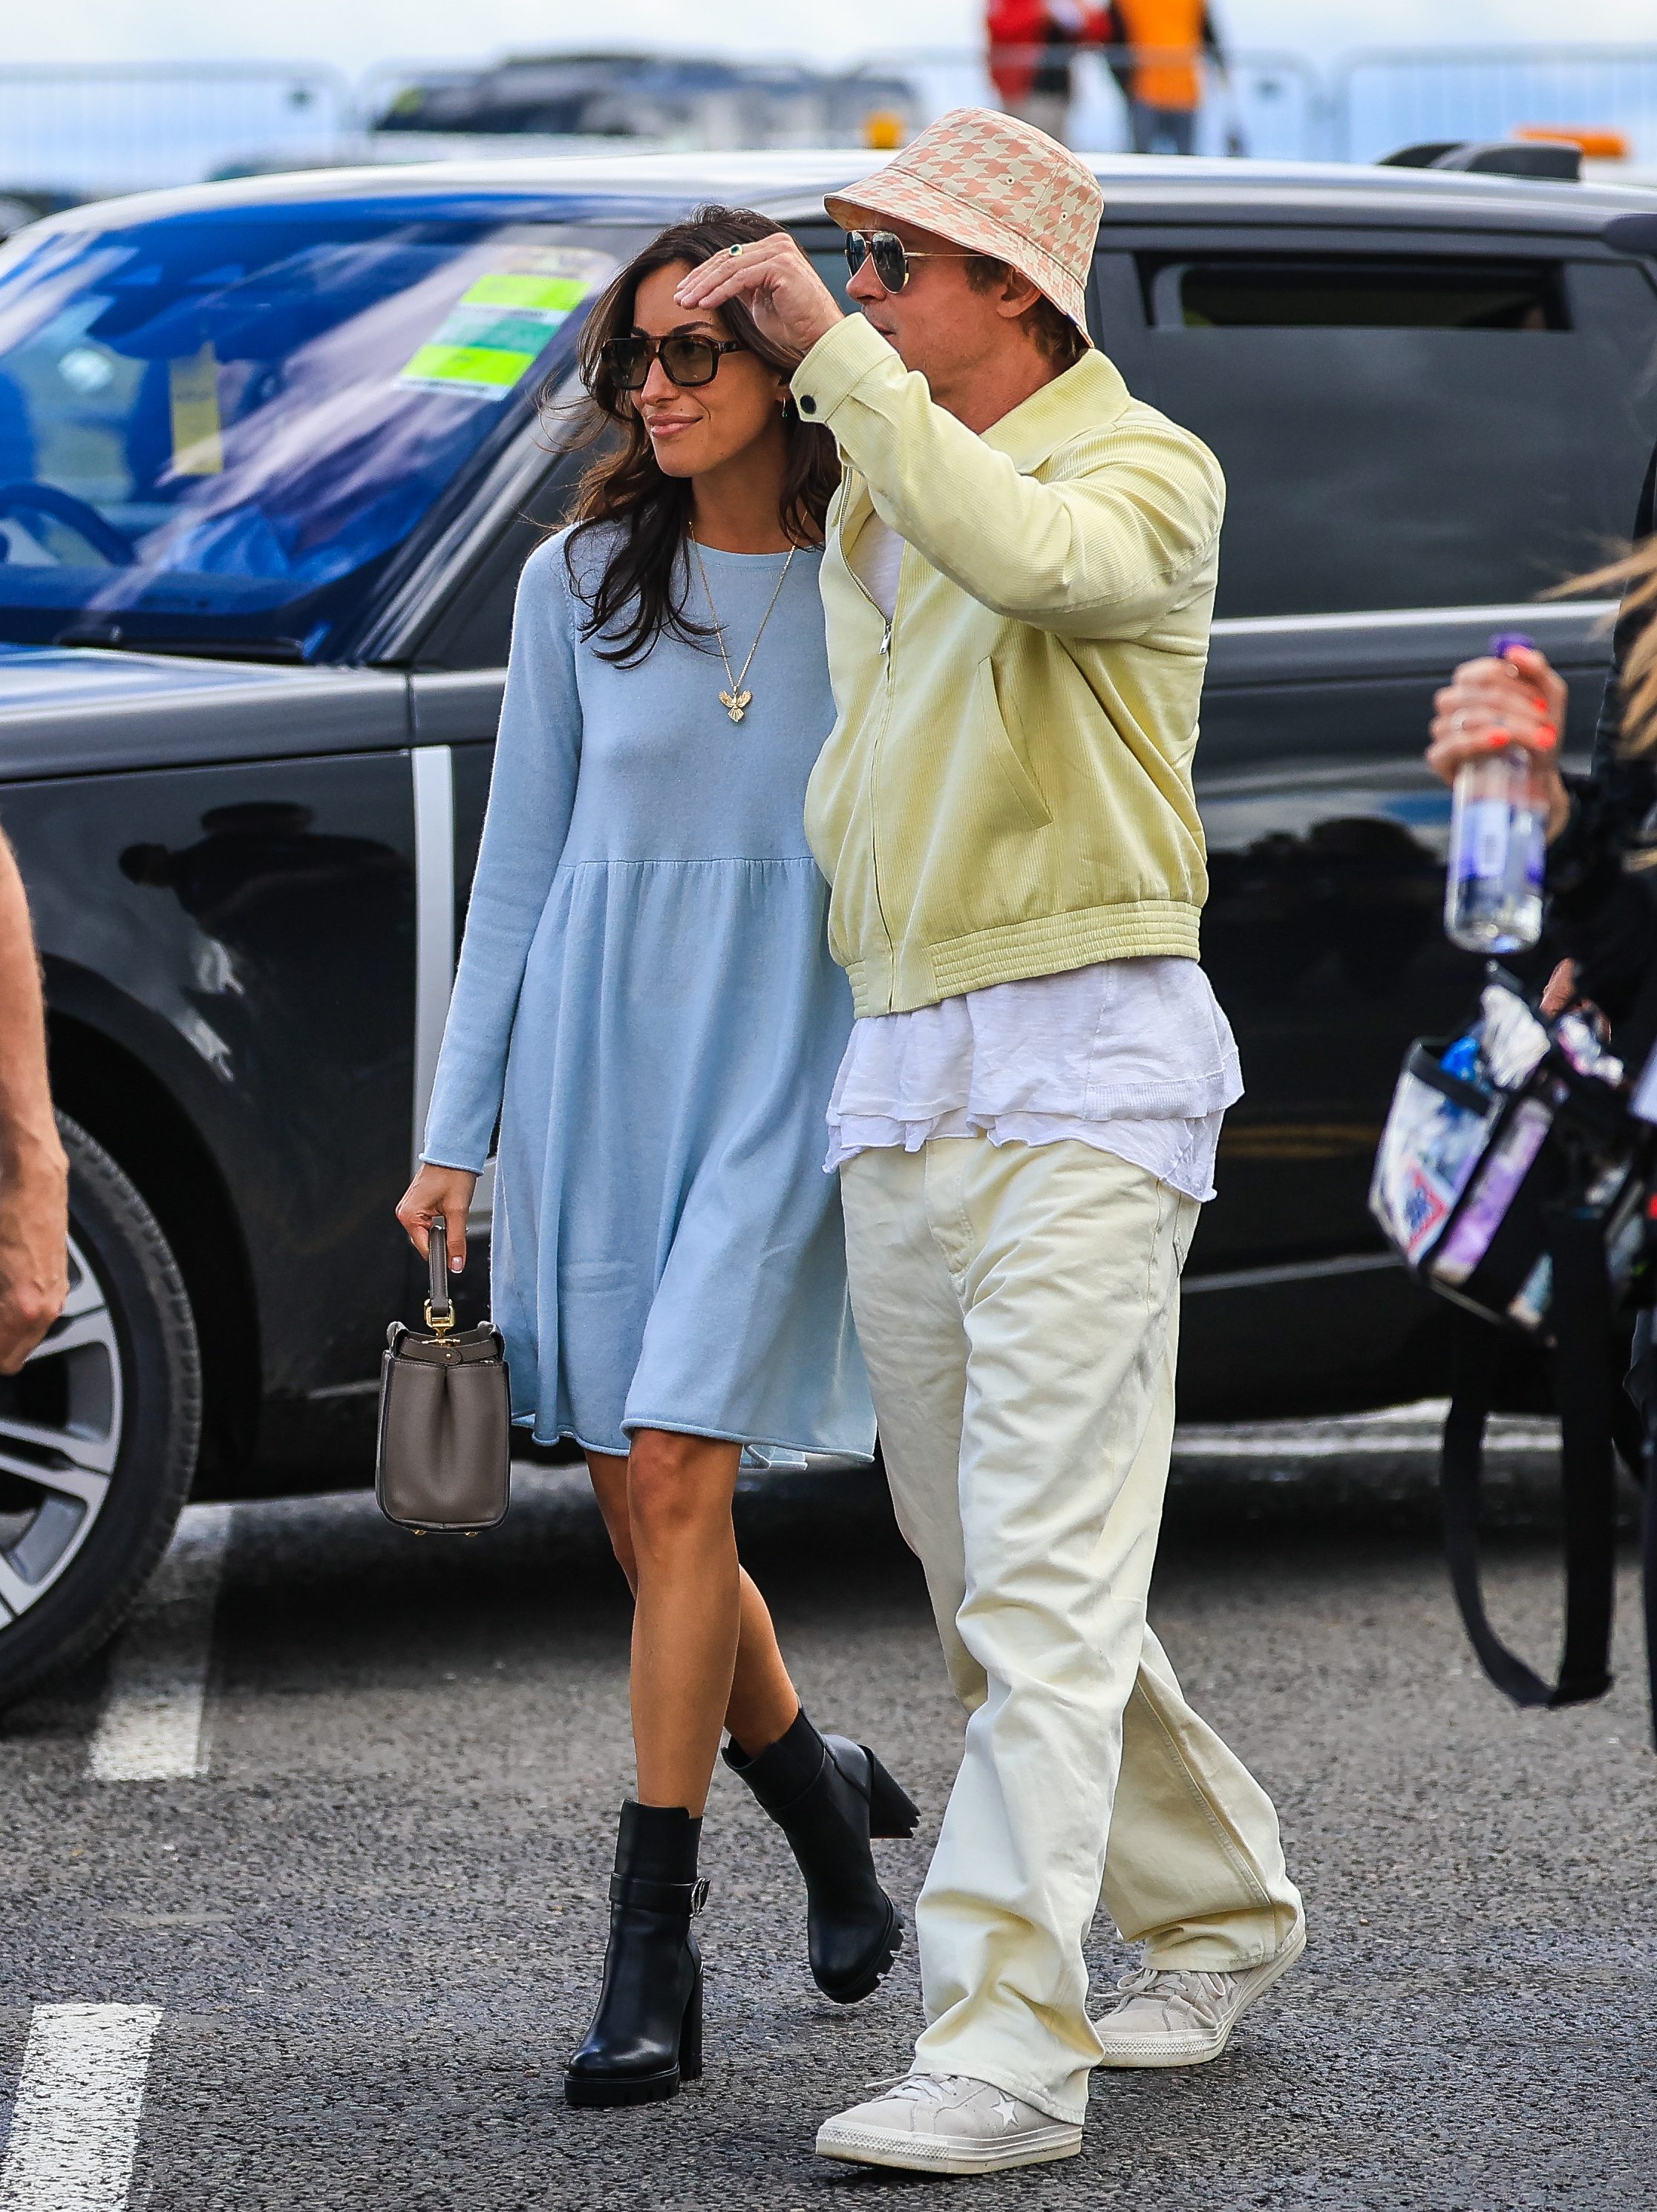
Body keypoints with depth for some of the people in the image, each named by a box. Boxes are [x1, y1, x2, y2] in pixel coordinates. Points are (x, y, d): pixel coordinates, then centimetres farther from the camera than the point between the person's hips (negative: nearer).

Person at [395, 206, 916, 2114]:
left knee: (677, 1479, -13)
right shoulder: (581, 583, 6)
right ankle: (827, 1807, 30)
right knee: (635, 1506, 6)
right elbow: (517, 871, 9)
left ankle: (651, 1953, -9)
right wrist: (454, 1132, 7)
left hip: (782, 1078, -4)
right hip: (591, 1065, 4)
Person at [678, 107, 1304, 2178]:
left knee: (1043, 1577, -13)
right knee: (980, 1572, 13)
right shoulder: (868, 500, 17)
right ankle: (1216, 1908, 30)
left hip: (1082, 1072, -8)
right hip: (895, 1078, 8)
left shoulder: (1143, 472, -7)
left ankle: (1005, 2046, -16)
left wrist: (830, 344, -28)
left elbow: (1020, 556, -32)